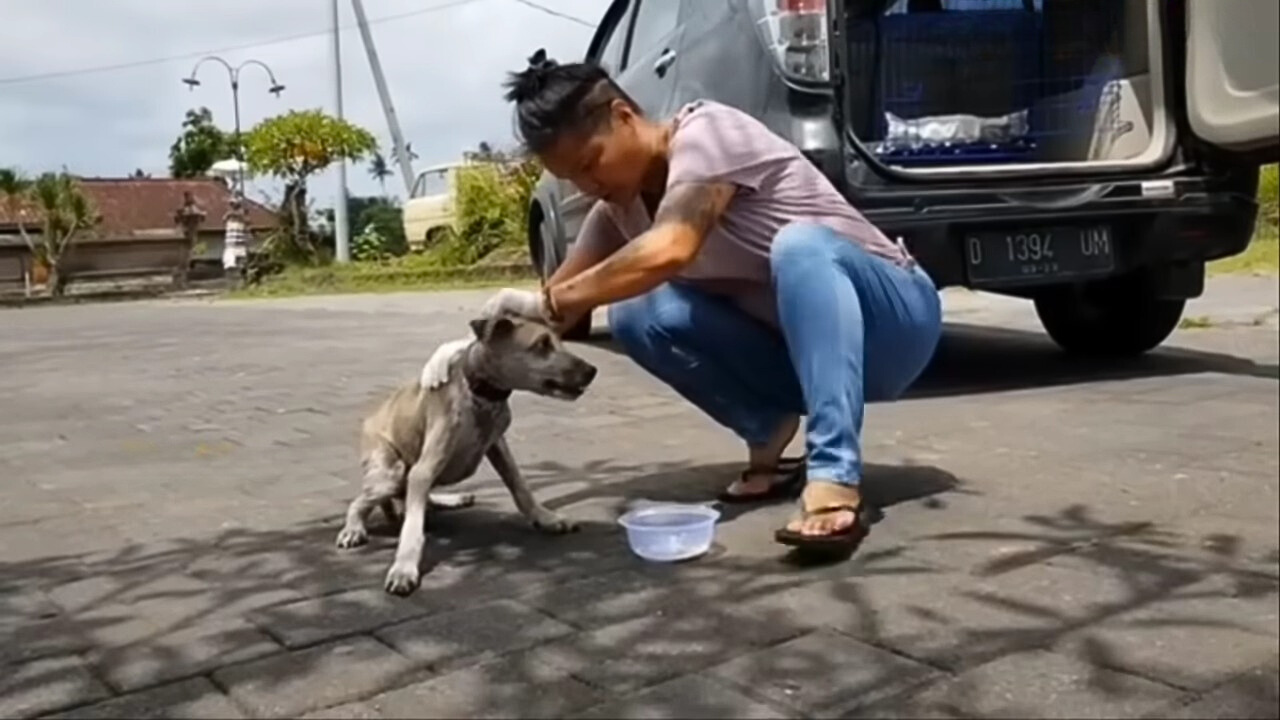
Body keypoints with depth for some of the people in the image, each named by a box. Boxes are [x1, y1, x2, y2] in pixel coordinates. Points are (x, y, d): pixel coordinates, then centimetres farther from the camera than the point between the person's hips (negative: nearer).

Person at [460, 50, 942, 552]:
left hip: (895, 318, -6)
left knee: (799, 244, -38)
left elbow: (670, 250, -37)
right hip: (800, 347, 6)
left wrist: (546, 303, -31)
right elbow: (567, 301, -1)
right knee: (635, 314, -13)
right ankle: (768, 435, 0)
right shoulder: (620, 208, 2)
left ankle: (833, 482, -41)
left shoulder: (705, 131, -20)